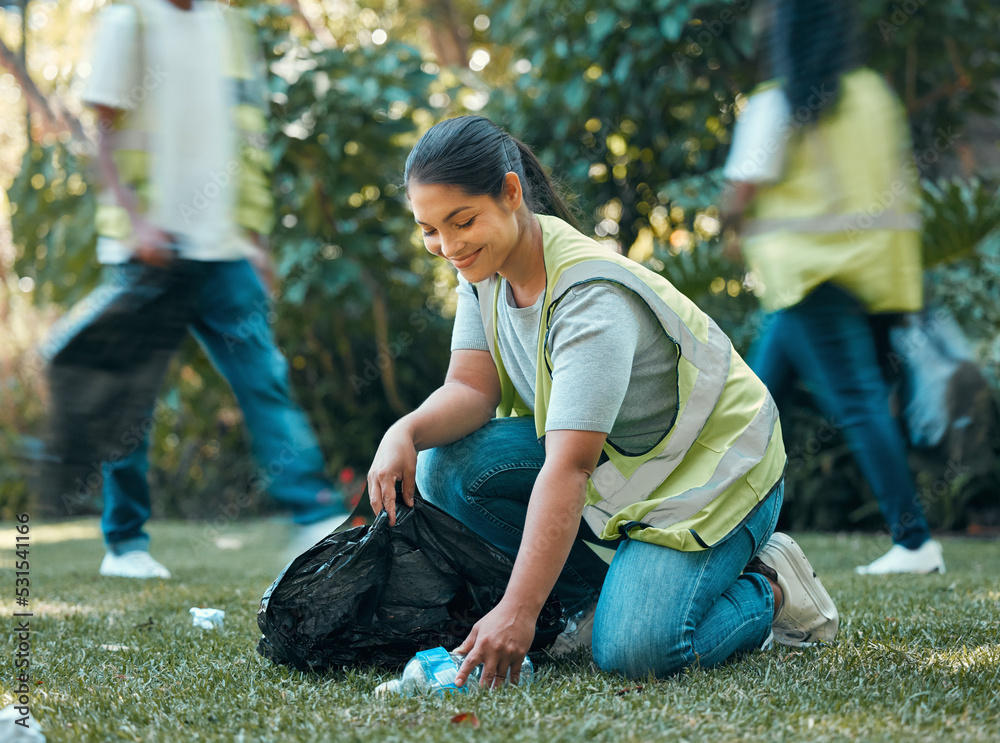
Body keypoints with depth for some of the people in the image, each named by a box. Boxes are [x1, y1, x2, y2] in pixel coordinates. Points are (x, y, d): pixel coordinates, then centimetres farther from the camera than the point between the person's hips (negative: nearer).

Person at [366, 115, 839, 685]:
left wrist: (518, 610, -44)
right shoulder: (487, 263, -6)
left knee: (632, 650, -26)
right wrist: (406, 432, -31)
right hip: (609, 458, 8)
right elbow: (472, 388, -7)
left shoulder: (593, 296, -31)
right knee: (447, 467, -15)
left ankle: (769, 589, 5)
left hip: (710, 467, -8)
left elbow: (567, 468, -38)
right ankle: (604, 595, 0)